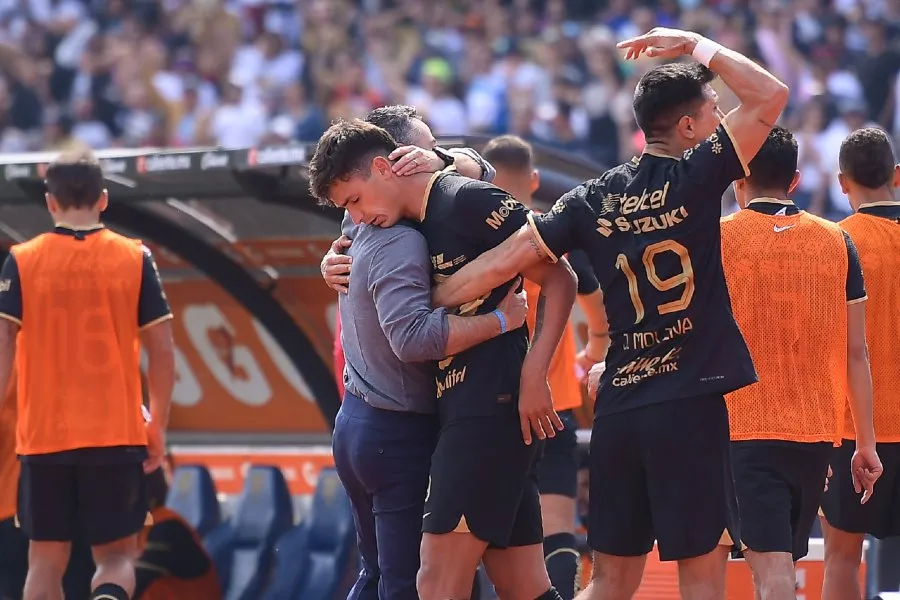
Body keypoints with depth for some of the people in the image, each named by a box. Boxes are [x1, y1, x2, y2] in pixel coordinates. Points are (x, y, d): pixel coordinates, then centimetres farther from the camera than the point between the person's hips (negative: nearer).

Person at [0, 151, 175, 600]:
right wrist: (158, 427, 11)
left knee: (46, 560, 10)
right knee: (116, 556, 8)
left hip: (43, 437, 0)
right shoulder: (135, 259, 1)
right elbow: (162, 351, 1)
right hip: (117, 437, 0)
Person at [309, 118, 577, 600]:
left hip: (490, 409, -9)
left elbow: (558, 279, -10)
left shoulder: (468, 201, -10)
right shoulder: (414, 226, 17)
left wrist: (532, 376, -17)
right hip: (459, 413, 9)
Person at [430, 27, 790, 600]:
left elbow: (499, 264, 5)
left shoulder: (593, 199, 9)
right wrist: (697, 47, 4)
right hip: (690, 403, -6)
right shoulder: (695, 177, -6)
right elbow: (769, 96, -8)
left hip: (618, 407, 6)